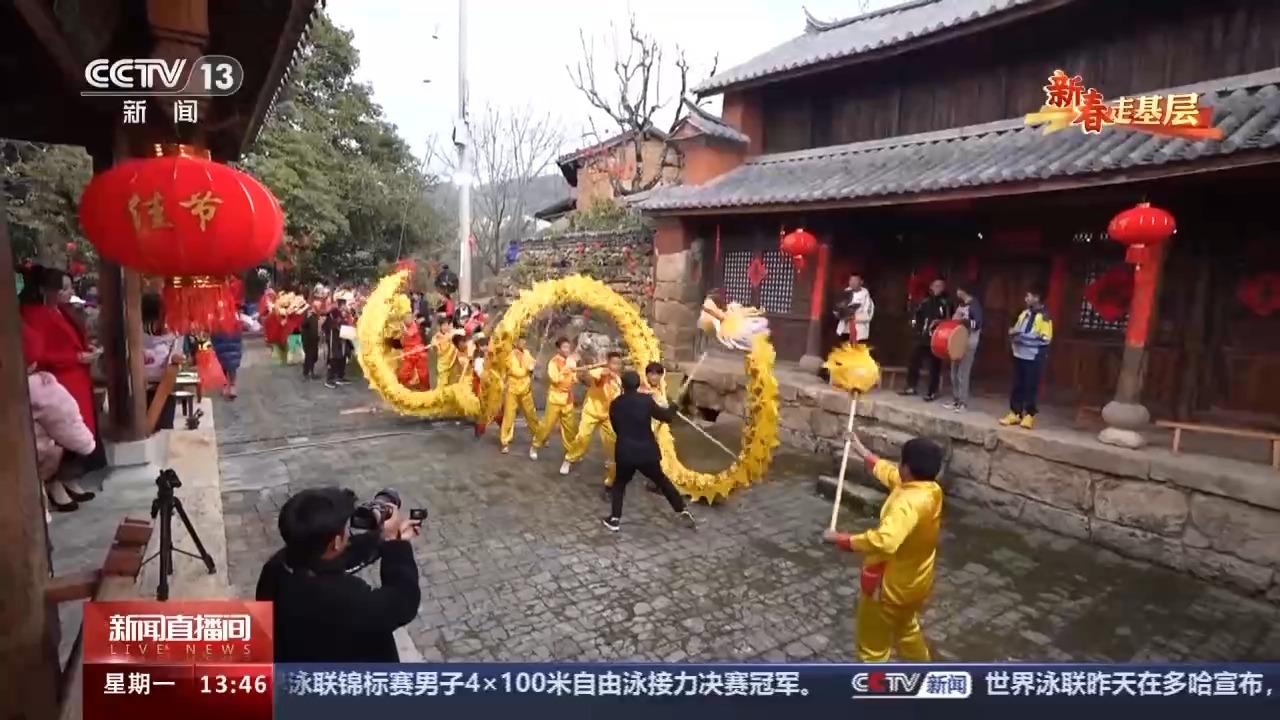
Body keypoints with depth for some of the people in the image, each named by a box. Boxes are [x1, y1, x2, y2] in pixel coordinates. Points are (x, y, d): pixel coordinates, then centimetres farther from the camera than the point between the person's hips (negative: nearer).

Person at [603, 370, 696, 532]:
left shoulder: (615, 404, 1)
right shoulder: (646, 399, -7)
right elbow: (666, 416, 4)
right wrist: (673, 408, 24)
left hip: (625, 452, 1)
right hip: (647, 451, 0)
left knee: (619, 483, 21)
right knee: (661, 480, 17)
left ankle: (615, 519, 13)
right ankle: (683, 511, 20)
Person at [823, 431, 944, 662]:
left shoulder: (910, 502, -35)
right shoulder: (930, 489, -6)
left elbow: (885, 541, -50)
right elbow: (890, 474, 13)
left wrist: (843, 540, -39)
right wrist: (863, 452, 19)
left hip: (890, 586, -10)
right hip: (915, 581, 10)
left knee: (872, 645, 10)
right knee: (905, 628, 35)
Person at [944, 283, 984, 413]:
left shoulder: (974, 305, -11)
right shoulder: (961, 304, 15)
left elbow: (979, 324, -20)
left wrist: (965, 321, -31)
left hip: (969, 342, -9)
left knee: (963, 373, -7)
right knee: (954, 372, 10)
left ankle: (963, 402, -1)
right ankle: (955, 400, 17)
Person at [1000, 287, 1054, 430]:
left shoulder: (1044, 317, -10)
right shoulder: (1024, 313, 13)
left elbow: (1045, 339, -16)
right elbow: (1016, 329, 24)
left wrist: (1024, 337, -21)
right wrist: (1013, 333, 1)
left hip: (1034, 358, -7)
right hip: (1019, 355, 7)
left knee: (1031, 387, -1)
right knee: (1017, 385, 10)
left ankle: (1029, 416, 8)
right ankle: (1014, 414, 17)